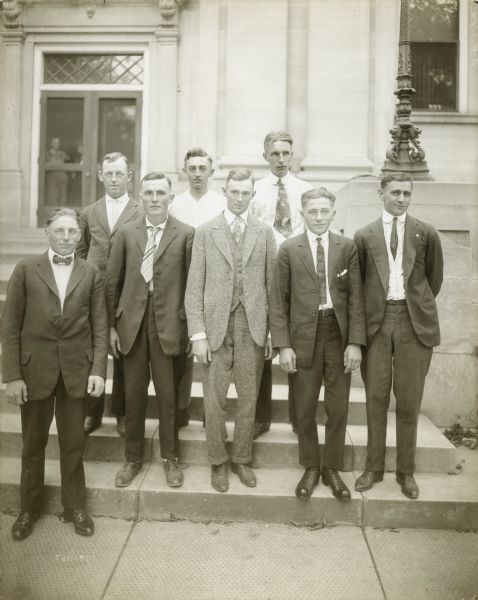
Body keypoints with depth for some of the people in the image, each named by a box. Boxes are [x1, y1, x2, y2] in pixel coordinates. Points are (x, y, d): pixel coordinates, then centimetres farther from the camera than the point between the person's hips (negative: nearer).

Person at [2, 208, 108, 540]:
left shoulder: (92, 274, 3)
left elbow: (100, 327, 2)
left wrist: (98, 370, -7)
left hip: (77, 369, 1)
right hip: (35, 369, 0)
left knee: (74, 444, 11)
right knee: (33, 444, 13)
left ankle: (75, 506, 28)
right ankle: (29, 509, 31)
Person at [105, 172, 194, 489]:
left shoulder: (186, 234, -1)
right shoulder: (126, 233, 5)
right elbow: (113, 281, 6)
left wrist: (191, 326, -3)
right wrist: (112, 325, 4)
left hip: (168, 323, -2)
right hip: (132, 323, 2)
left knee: (168, 394, 7)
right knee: (134, 393, 11)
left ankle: (170, 457, 25)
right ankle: (133, 457, 27)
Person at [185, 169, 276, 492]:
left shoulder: (265, 233, 6)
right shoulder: (205, 232, 2)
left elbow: (272, 284, 6)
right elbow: (194, 287, 0)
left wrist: (273, 331, 1)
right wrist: (198, 334, -7)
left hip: (253, 326, 1)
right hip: (216, 325, -1)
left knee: (248, 398, 10)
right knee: (214, 399, 5)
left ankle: (242, 459, 28)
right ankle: (218, 462, 23)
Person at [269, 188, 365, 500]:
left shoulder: (348, 247, 3)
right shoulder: (289, 249, 1)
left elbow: (356, 297, 0)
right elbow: (279, 300, 0)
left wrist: (355, 342, -7)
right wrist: (283, 345, -7)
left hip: (339, 334, 1)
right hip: (304, 335, 0)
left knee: (338, 407, 8)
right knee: (305, 408, 7)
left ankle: (332, 469, 25)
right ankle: (311, 468, 25)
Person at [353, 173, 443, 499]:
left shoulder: (426, 234, 6)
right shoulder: (364, 236, 6)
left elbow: (435, 278, 14)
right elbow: (358, 281, 11)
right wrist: (372, 309, 6)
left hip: (415, 321, 0)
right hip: (376, 320, 0)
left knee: (409, 401, 5)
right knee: (376, 398, 5)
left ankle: (406, 471, 18)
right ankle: (373, 468, 18)